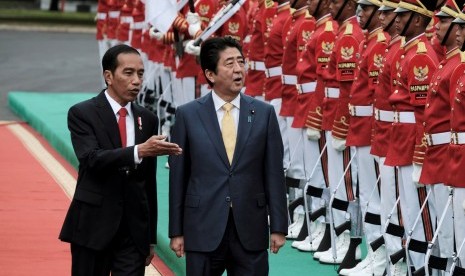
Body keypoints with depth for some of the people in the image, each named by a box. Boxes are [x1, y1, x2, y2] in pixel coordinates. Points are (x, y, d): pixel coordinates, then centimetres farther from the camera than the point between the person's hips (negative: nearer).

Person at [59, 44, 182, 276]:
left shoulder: (147, 119, 10)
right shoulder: (82, 114, -4)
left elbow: (149, 182, 14)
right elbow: (92, 159, -21)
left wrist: (151, 237, 15)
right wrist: (139, 151, -34)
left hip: (134, 229, 3)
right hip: (93, 225, -3)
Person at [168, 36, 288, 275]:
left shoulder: (264, 113, 3)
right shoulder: (187, 115, 1)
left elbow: (274, 173, 3)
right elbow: (178, 175, 2)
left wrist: (278, 227, 0)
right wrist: (176, 231, 1)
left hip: (250, 230, 1)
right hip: (203, 228, -1)